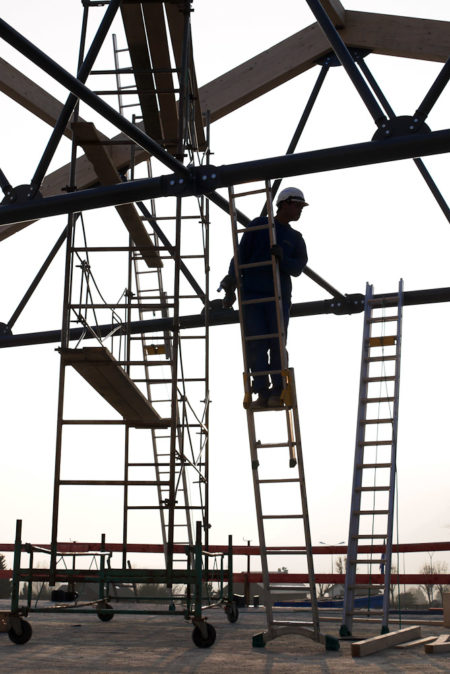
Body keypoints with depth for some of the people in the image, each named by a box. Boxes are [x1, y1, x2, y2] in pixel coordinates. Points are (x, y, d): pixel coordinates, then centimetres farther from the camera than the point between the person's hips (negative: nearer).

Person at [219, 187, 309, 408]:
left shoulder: (296, 239, 17)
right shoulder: (258, 225, 9)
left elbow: (297, 269, 3)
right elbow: (240, 256, 4)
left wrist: (282, 258, -19)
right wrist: (230, 288, -5)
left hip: (279, 297, 2)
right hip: (251, 294, -2)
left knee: (277, 344, -8)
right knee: (256, 344, -9)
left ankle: (277, 392, -3)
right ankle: (262, 393, -7)